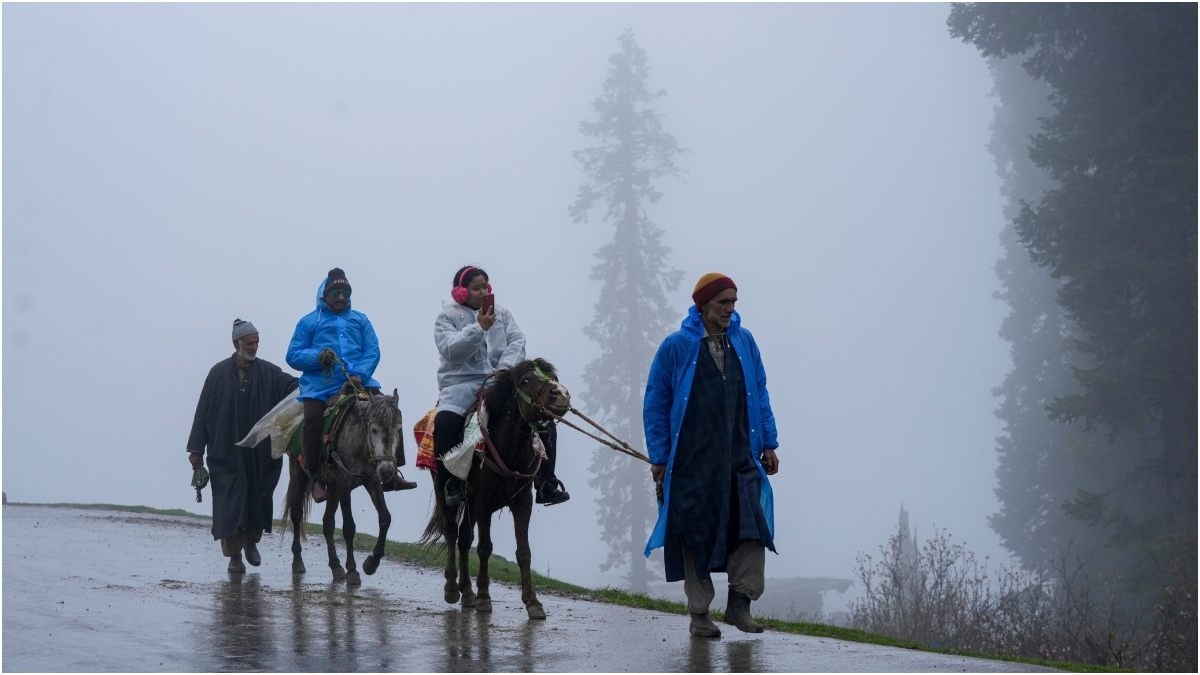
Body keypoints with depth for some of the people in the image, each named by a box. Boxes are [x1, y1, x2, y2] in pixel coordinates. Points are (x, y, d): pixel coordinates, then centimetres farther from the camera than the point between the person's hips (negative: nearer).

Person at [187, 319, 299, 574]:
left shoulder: (268, 372, 3)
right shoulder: (219, 373, 1)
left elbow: (290, 385, -13)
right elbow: (203, 412, 3)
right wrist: (196, 449, -1)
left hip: (260, 454, 1)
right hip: (226, 454, -1)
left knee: (257, 500, 9)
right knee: (230, 502, -2)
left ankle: (251, 541, 34)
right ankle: (234, 555, 5)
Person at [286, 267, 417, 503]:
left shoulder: (360, 320, 21)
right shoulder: (309, 322, 15)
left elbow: (372, 351, 8)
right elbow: (293, 355, 8)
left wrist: (359, 374, -11)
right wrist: (317, 357, -13)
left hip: (358, 383, 2)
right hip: (321, 385, -2)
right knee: (312, 420, -28)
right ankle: (317, 477, -16)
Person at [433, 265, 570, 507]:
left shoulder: (502, 314, 16)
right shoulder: (448, 317, 5)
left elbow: (517, 343, 3)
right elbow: (450, 350, -11)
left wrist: (505, 367, -16)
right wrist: (479, 328, -21)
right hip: (462, 383, -4)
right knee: (446, 420, -35)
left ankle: (545, 483, -7)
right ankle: (450, 485, -26)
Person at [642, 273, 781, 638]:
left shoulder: (744, 341, 7)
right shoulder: (677, 346, -3)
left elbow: (760, 395, 14)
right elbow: (655, 403, 2)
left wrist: (768, 444, 10)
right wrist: (658, 457, 0)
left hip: (740, 457, 2)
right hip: (692, 461, -2)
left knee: (751, 526, -13)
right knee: (696, 534, 2)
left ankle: (740, 603, -3)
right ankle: (699, 614, 11)